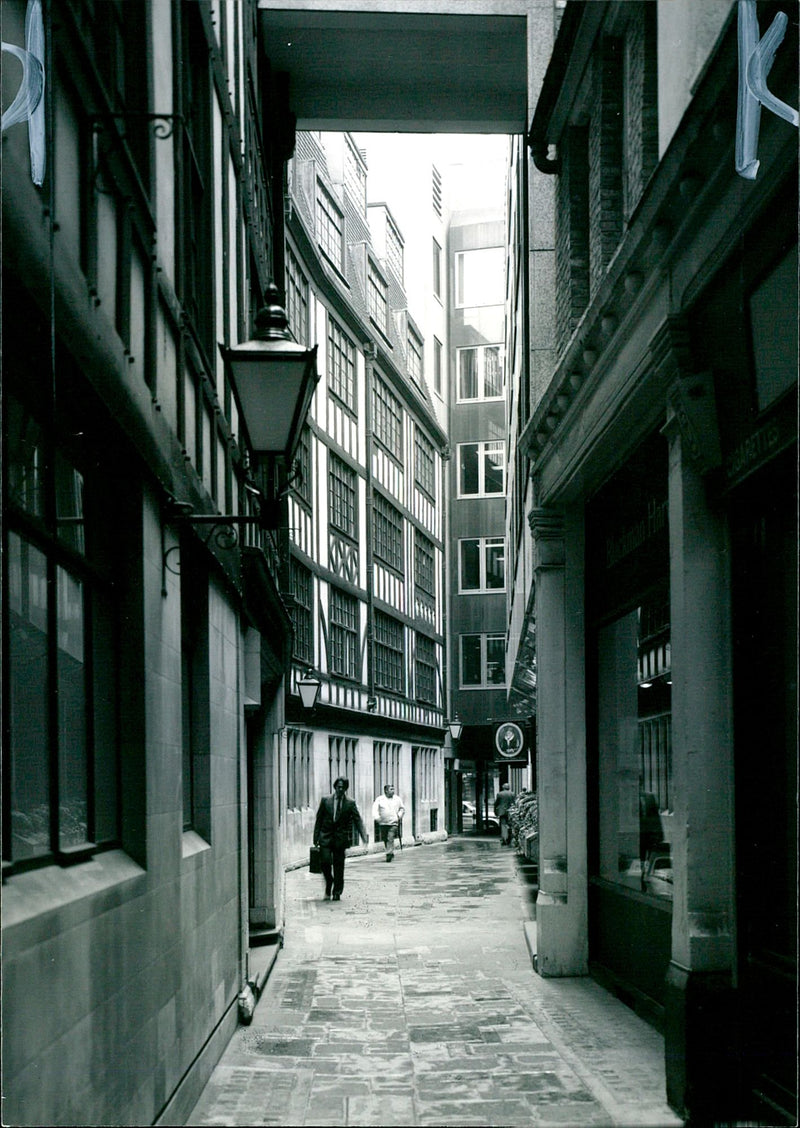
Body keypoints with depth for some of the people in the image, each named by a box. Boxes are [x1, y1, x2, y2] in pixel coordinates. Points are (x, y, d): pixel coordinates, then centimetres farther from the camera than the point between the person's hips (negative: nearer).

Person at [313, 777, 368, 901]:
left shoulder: (350, 803, 3)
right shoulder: (325, 800, 5)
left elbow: (358, 820, -2)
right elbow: (318, 819, 9)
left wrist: (364, 835, -16)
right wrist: (316, 837, 5)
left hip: (340, 838, 0)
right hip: (326, 837, 0)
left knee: (339, 865, 2)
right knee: (325, 861, -12)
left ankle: (336, 893, 12)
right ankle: (329, 884, 14)